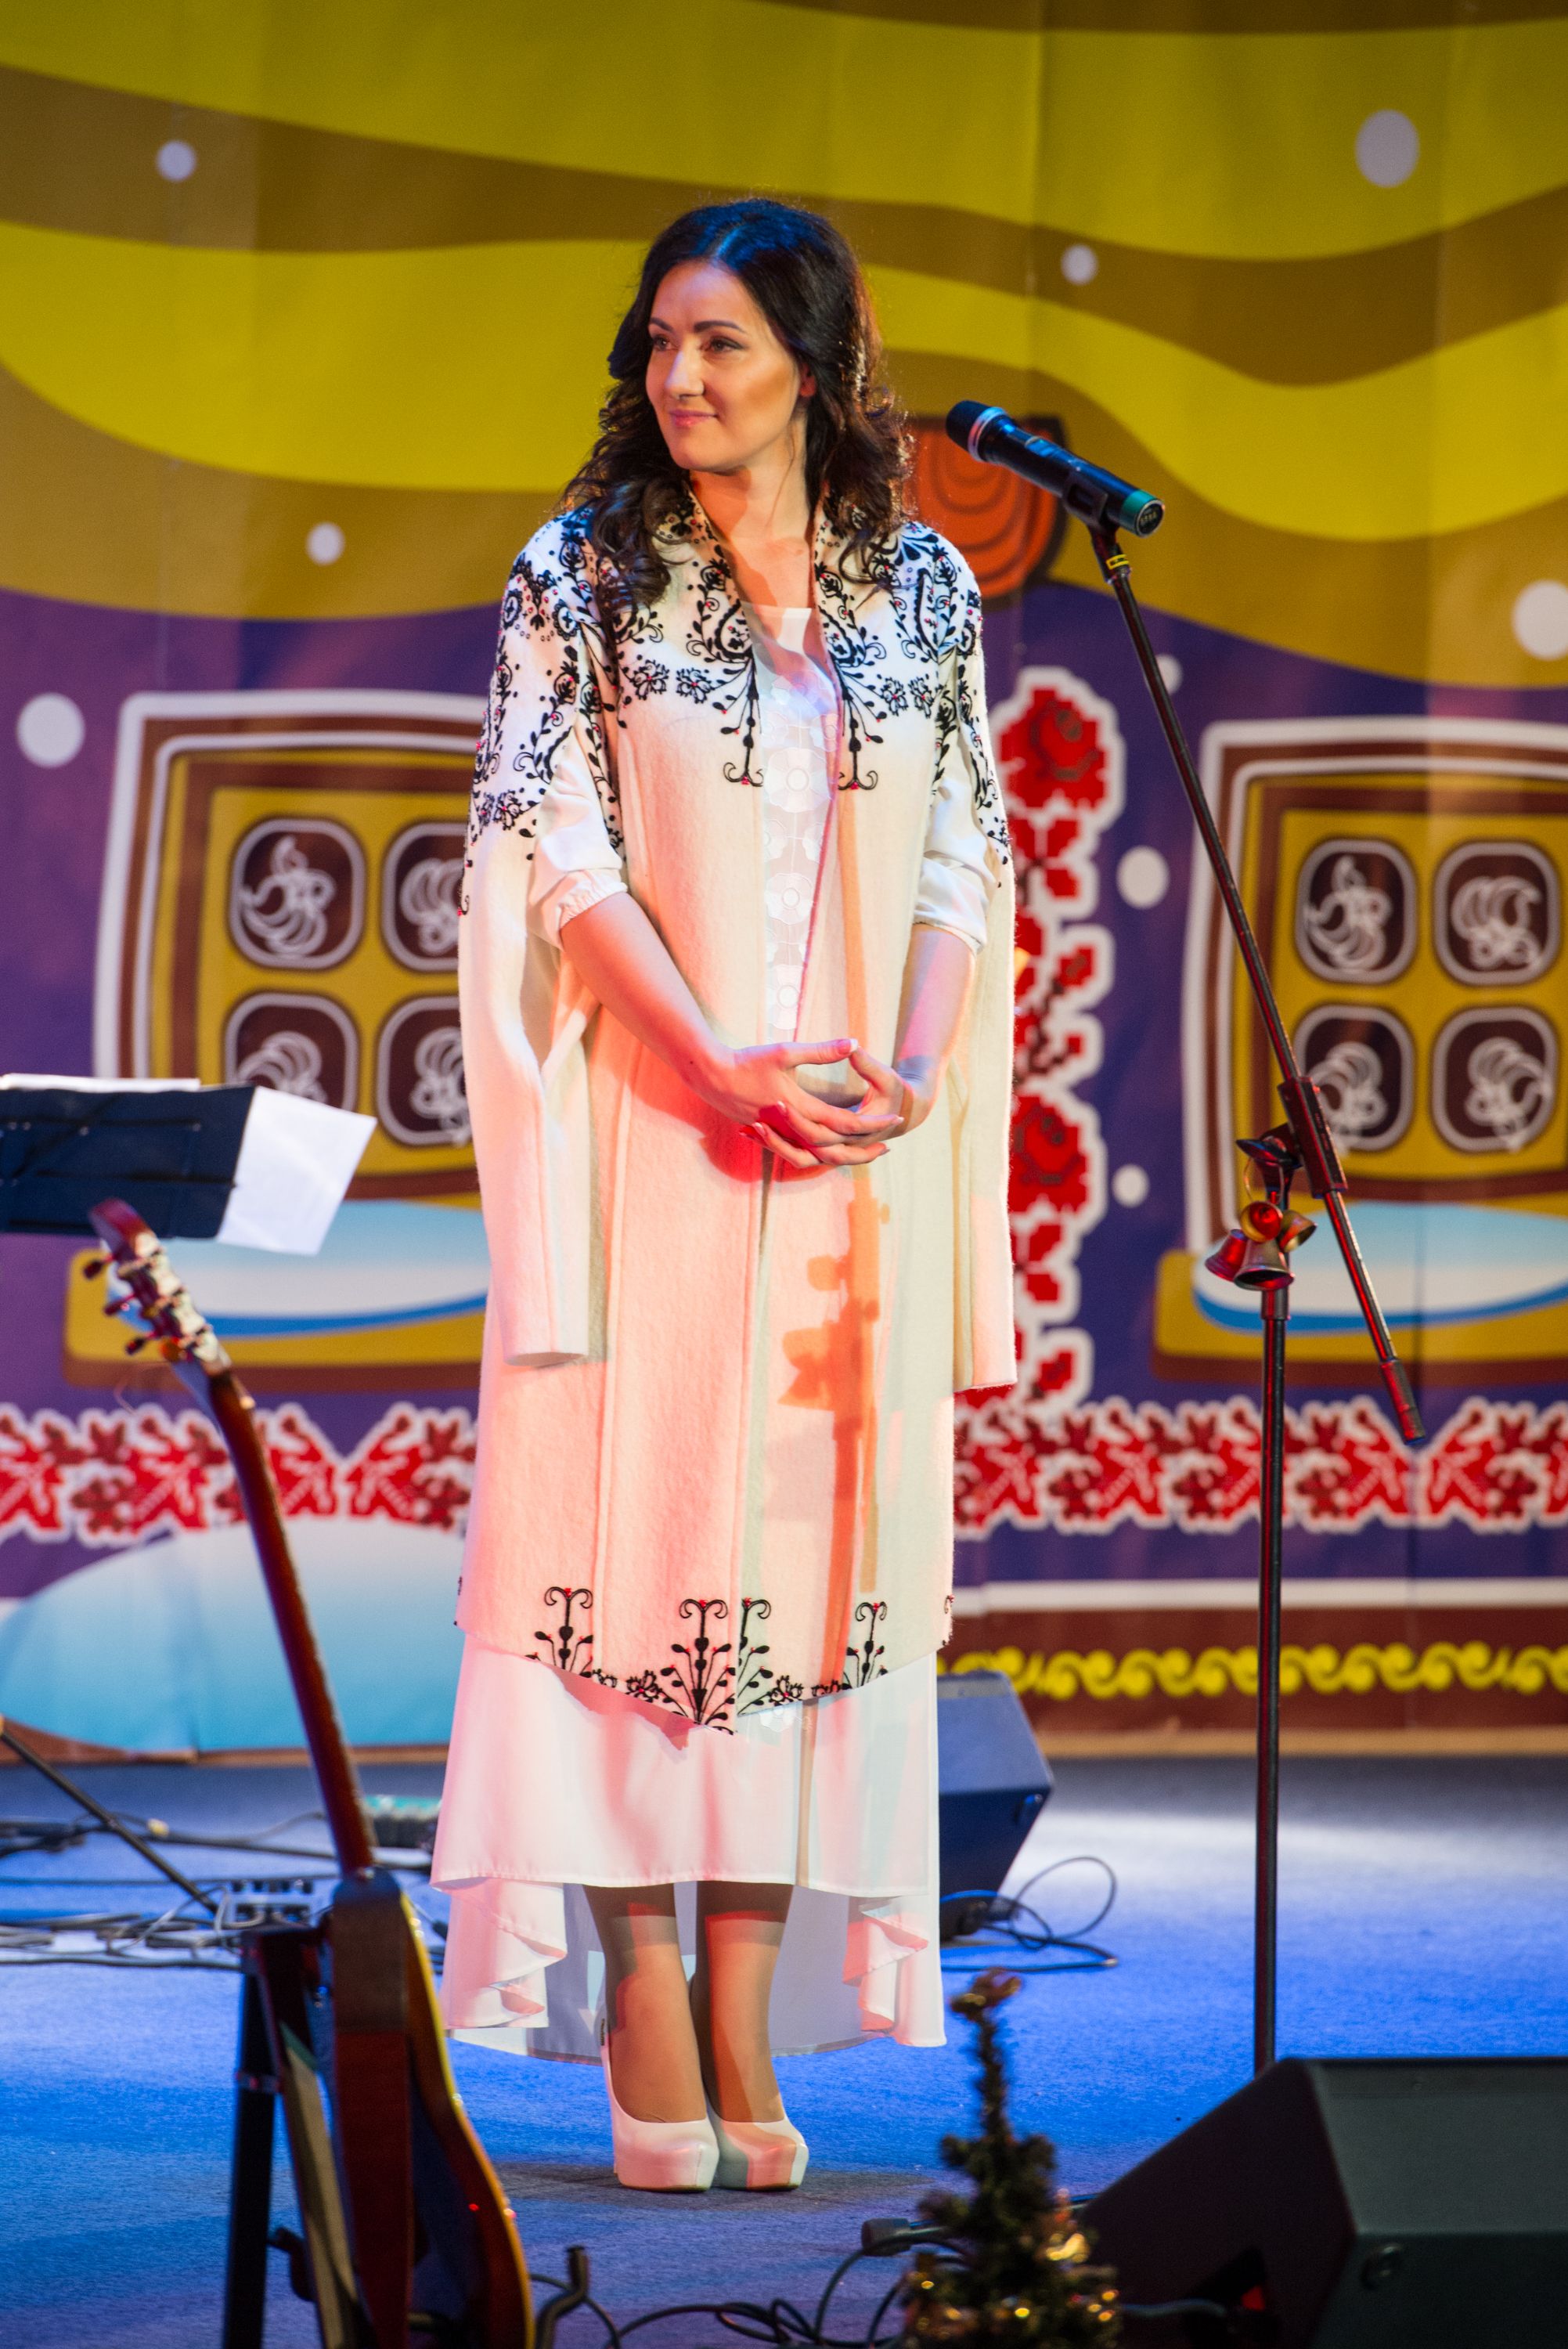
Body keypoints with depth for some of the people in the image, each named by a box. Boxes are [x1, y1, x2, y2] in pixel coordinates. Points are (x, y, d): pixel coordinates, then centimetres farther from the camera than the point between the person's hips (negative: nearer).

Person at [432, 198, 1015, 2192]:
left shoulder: (923, 591, 8)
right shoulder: (583, 579, 1)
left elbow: (963, 858, 7)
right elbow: (557, 850, -5)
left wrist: (901, 1071, -10)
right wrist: (727, 1069, -16)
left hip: (857, 1156, 2)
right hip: (648, 1133, -2)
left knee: (815, 1539, 1)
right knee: (636, 1519, -4)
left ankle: (747, 2006, 4)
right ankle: (641, 1991, 2)